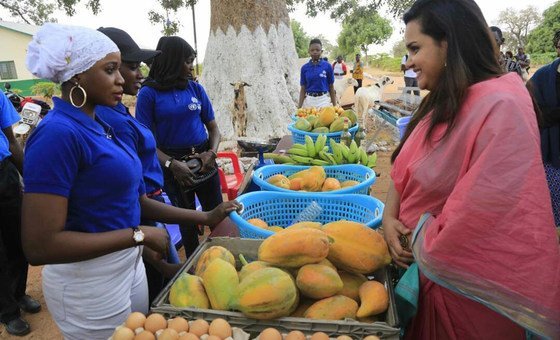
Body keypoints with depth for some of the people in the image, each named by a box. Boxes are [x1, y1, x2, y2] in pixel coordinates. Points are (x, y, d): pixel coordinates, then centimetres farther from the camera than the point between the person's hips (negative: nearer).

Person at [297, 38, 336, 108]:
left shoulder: (327, 66, 0)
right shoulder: (304, 68, 5)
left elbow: (331, 87, 4)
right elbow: (303, 89, 6)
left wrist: (335, 106, 3)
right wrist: (299, 107, -1)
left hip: (324, 100, -1)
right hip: (309, 100, 1)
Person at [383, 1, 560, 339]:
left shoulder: (500, 107, -23)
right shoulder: (441, 104, 6)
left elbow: (484, 208, -28)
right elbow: (404, 168, 8)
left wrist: (422, 247, -14)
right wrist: (389, 217, -7)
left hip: (468, 286, -8)